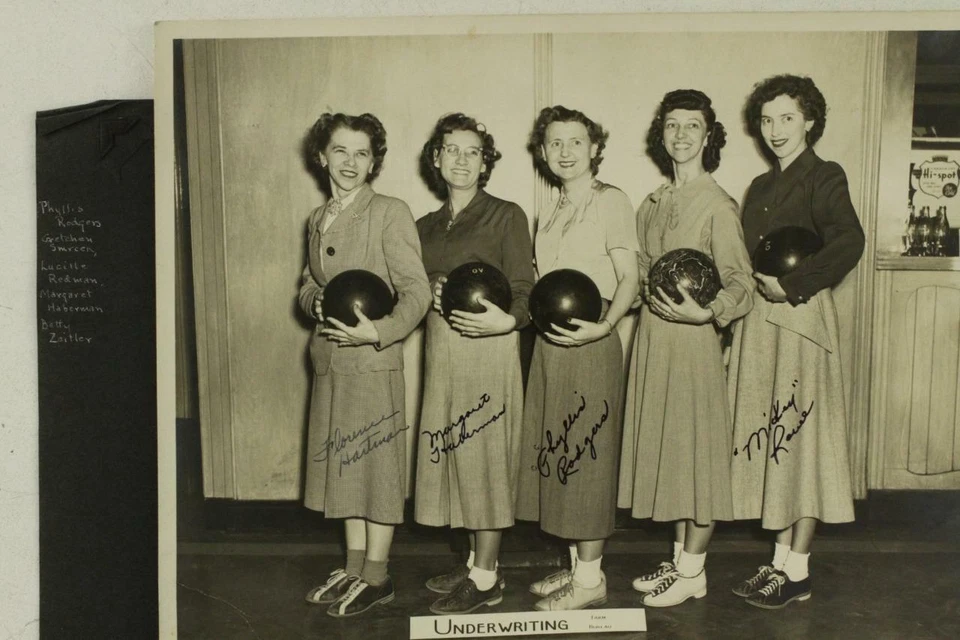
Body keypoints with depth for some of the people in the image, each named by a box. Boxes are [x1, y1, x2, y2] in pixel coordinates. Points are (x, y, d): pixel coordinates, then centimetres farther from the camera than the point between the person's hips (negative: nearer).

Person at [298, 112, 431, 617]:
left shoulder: (391, 213, -9)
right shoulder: (318, 219, 12)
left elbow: (416, 292, -13)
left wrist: (376, 332, -26)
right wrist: (315, 302, -3)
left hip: (373, 362, -7)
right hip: (328, 361, 7)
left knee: (376, 463, 3)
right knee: (342, 463, 14)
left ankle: (376, 576, 17)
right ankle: (354, 567, 29)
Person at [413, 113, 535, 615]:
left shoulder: (506, 215, -2)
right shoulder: (426, 226, 15)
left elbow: (523, 291, -7)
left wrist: (505, 319, -26)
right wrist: (432, 293, -6)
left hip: (488, 348, -6)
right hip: (439, 346, 6)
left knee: (485, 454, -1)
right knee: (453, 453, 9)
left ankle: (486, 579, 10)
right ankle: (476, 562, 23)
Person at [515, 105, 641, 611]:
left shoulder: (611, 201, -3)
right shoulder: (551, 214, 17)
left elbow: (628, 278, -10)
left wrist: (603, 325, -24)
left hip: (591, 344, -7)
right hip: (549, 343, 7)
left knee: (586, 453, -1)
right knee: (557, 452, 10)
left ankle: (590, 578, 11)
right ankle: (577, 565, 24)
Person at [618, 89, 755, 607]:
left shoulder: (718, 205, -8)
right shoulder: (651, 205, 12)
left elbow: (740, 283, -13)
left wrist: (706, 311, -29)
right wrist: (647, 297, 1)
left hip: (693, 339, -7)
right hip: (651, 336, 7)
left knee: (695, 446, 2)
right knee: (664, 446, 12)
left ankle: (692, 572, 16)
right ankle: (680, 559, 27)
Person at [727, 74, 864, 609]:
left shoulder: (824, 177, -5)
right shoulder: (761, 187, 17)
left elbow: (849, 242, -21)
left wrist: (791, 285, -19)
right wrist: (754, 290, -3)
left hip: (802, 319, -7)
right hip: (758, 320, 7)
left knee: (802, 437, 0)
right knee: (771, 438, 10)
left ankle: (798, 573, 10)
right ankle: (780, 562, 21)